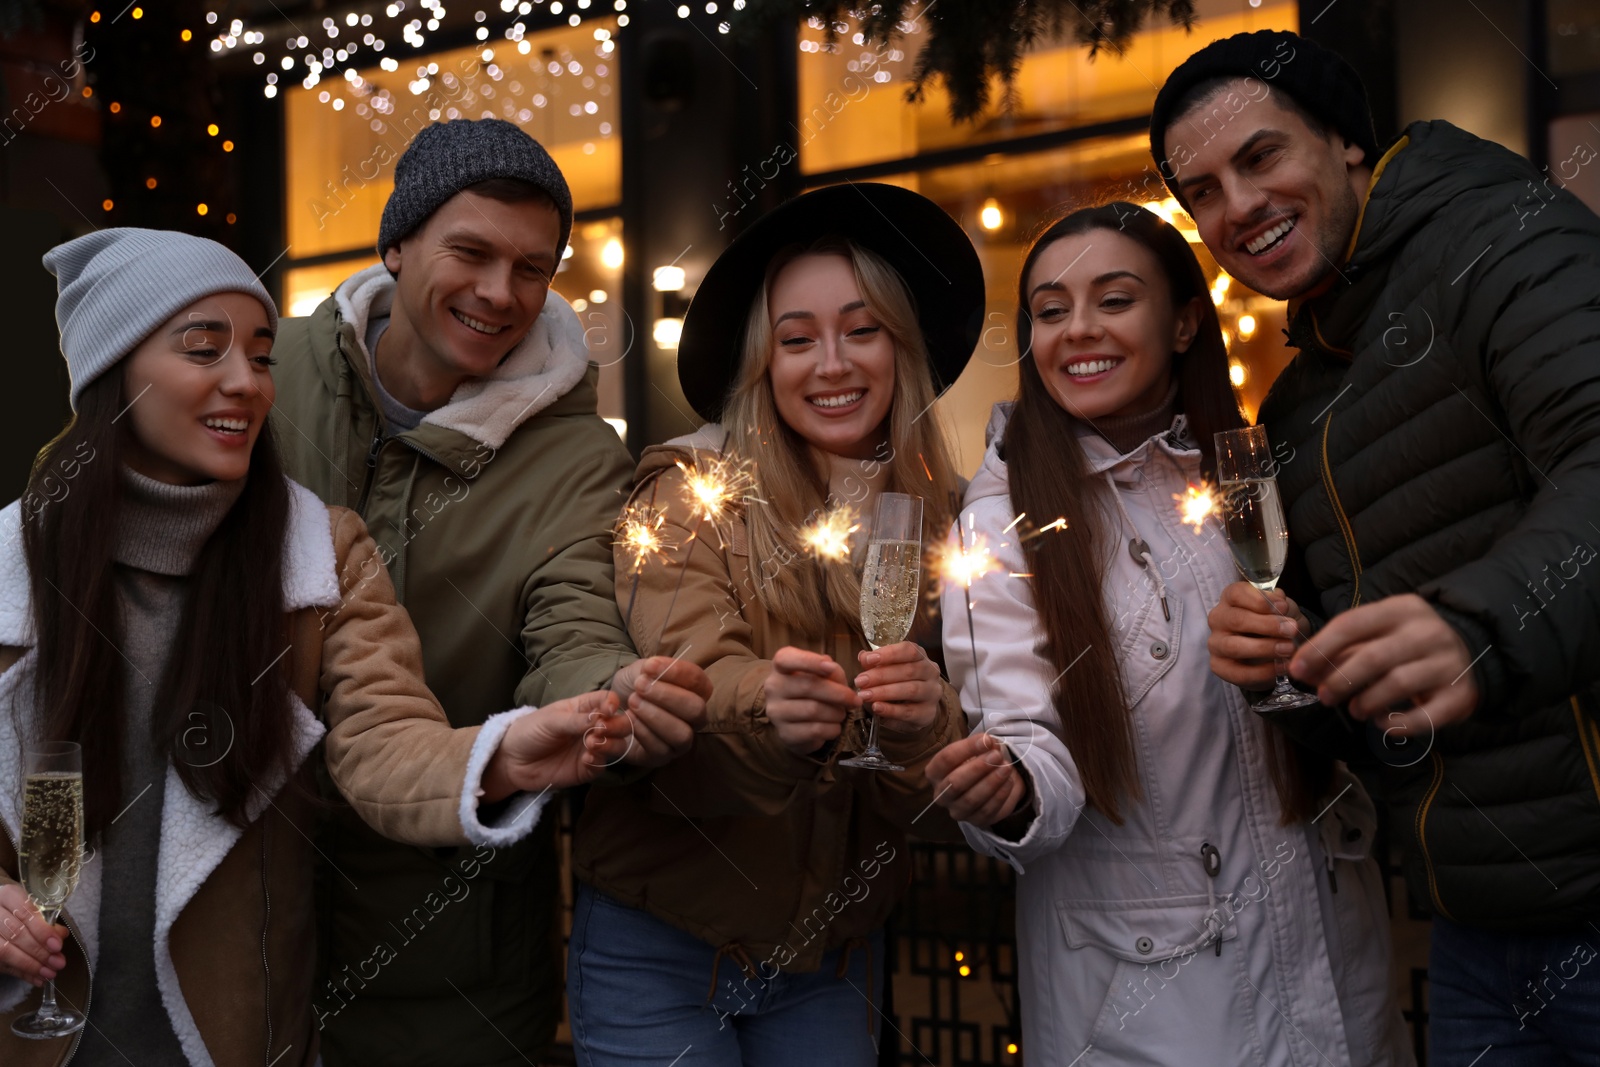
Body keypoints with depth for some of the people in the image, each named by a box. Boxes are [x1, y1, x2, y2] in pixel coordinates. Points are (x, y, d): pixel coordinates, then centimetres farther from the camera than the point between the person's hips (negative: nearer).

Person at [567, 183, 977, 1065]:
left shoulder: (936, 526, 0)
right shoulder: (692, 495, -8)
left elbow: (937, 808, -8)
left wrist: (921, 730, -31)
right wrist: (769, 711, -46)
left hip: (828, 961, 3)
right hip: (658, 951, -3)